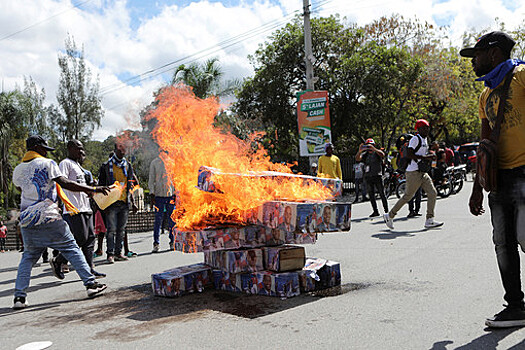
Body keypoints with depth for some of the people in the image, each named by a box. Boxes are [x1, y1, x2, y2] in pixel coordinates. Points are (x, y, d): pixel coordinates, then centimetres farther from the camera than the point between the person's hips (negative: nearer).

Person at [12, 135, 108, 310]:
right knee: (72, 249, 2)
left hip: (27, 222, 5)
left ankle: (19, 296, 7)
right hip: (49, 218, -5)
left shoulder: (18, 170, 12)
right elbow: (66, 183, -13)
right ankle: (90, 283, 1)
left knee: (28, 256, 14)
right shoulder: (47, 164, -3)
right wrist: (93, 189, -14)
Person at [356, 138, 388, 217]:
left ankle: (386, 211, 4)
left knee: (382, 194, -2)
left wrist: (373, 149, -31)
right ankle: (375, 211, 10)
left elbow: (382, 155, -19)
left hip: (377, 176, -4)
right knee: (371, 195, 4)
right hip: (368, 177, 4)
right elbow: (357, 159, -4)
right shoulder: (365, 154, 12)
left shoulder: (377, 152, 3)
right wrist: (359, 151, -22)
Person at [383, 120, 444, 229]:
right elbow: (410, 154, -22)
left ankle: (429, 221, 4)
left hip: (422, 172, 9)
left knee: (432, 193, 1)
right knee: (408, 196, -3)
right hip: (414, 172, -9)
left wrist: (429, 157, 9)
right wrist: (425, 157, -22)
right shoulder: (415, 139, -12)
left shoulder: (425, 140, 18)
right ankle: (389, 216, 10)